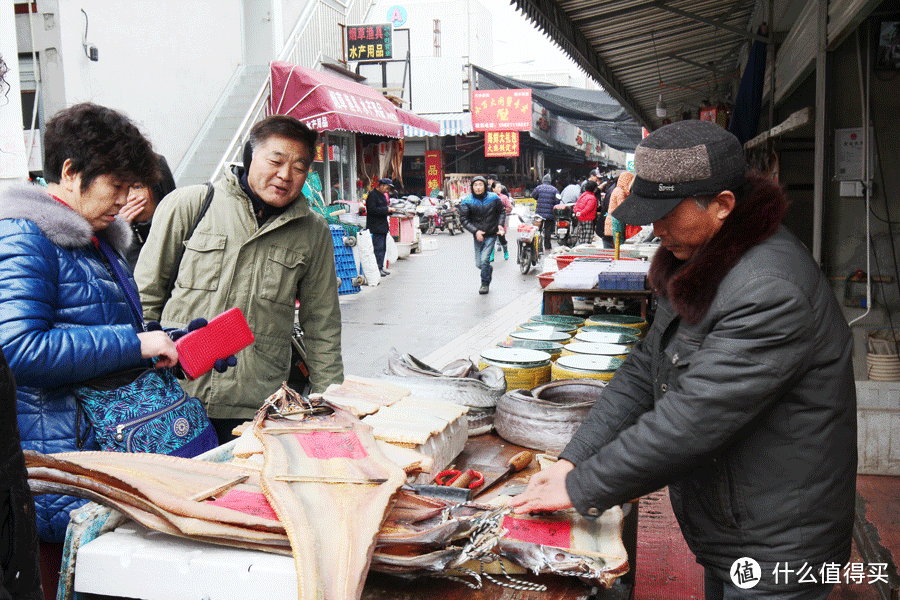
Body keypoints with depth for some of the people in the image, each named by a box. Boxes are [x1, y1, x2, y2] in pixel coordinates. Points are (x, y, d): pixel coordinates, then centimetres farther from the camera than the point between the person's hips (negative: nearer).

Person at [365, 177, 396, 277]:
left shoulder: (382, 195, 20)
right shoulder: (372, 195, -11)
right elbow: (372, 209, -21)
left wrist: (390, 210, 8)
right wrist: (386, 209, -19)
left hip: (383, 227, 10)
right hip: (376, 227, -10)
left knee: (383, 247, 11)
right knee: (378, 248, -12)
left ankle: (381, 267, 16)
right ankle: (378, 268, -10)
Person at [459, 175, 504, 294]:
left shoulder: (493, 198, -4)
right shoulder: (467, 201, -7)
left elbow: (501, 212, 12)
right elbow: (463, 219, -7)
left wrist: (500, 224, -4)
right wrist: (475, 231, -17)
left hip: (491, 235, -1)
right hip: (478, 235, 2)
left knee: (484, 259, -13)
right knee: (479, 263, 5)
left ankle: (485, 284, 6)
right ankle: (489, 269, 41)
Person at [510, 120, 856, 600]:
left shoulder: (771, 293, -29)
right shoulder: (700, 265, 3)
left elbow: (691, 421, -31)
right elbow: (644, 370, 3)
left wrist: (581, 488, -22)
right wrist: (572, 459, -6)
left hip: (775, 549, -8)